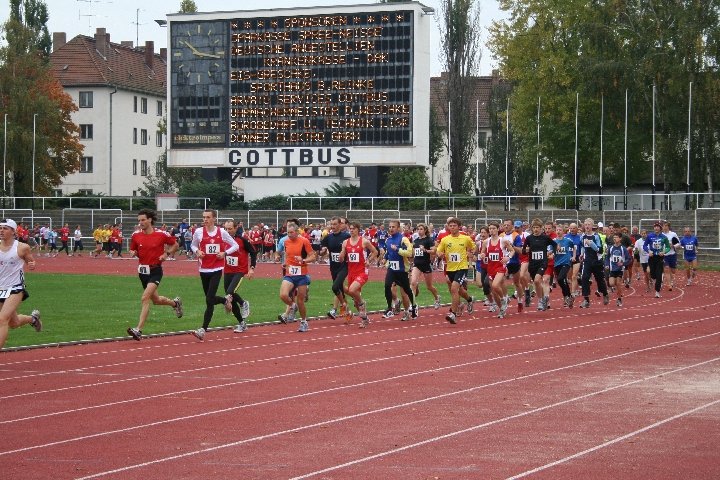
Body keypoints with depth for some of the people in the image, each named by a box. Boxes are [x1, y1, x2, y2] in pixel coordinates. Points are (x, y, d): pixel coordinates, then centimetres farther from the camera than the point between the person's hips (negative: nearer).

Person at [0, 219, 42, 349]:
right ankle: (33, 318, 52)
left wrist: (32, 265, -14)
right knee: (13, 323, 20)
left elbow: (30, 261, 8)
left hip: (15, 288, -5)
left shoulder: (22, 248, -8)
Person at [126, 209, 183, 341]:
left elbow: (175, 245, 6)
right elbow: (133, 250, 13)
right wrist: (133, 253, -10)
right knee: (155, 300, 19)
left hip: (155, 270, -5)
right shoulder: (136, 236, 0)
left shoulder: (161, 234, -9)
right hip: (142, 271, 5)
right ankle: (175, 303, 51)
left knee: (145, 298, -20)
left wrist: (166, 253, -10)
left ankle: (138, 330, -21)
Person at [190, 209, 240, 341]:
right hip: (204, 269, 3)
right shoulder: (199, 232, 0)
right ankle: (226, 301, 46)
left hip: (217, 269, -3)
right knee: (210, 298, 12)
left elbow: (235, 246, 7)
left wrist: (225, 253, -10)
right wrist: (197, 251, -5)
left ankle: (203, 330, -14)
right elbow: (193, 245, 17)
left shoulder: (222, 232, -3)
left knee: (209, 300, -13)